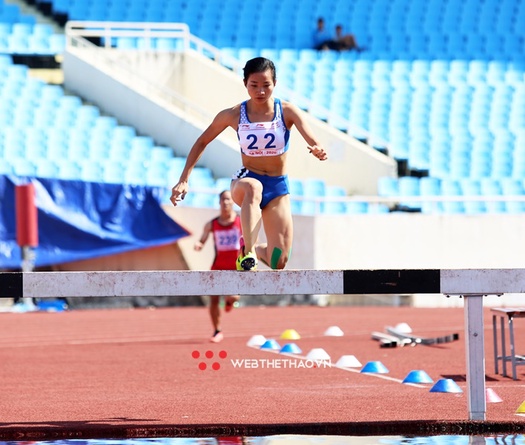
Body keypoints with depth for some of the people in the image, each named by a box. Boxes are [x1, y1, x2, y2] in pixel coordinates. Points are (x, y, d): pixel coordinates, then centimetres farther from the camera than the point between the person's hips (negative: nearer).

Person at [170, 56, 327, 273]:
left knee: (278, 262, -6)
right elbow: (201, 142, 4)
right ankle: (248, 251, -40)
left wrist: (317, 150, -47)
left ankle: (257, 250, 31)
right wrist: (183, 180, -2)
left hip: (278, 187, 1)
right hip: (244, 181, -1)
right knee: (253, 187, -43)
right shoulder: (233, 115, -8)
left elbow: (312, 141, -22)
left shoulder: (287, 111, -10)